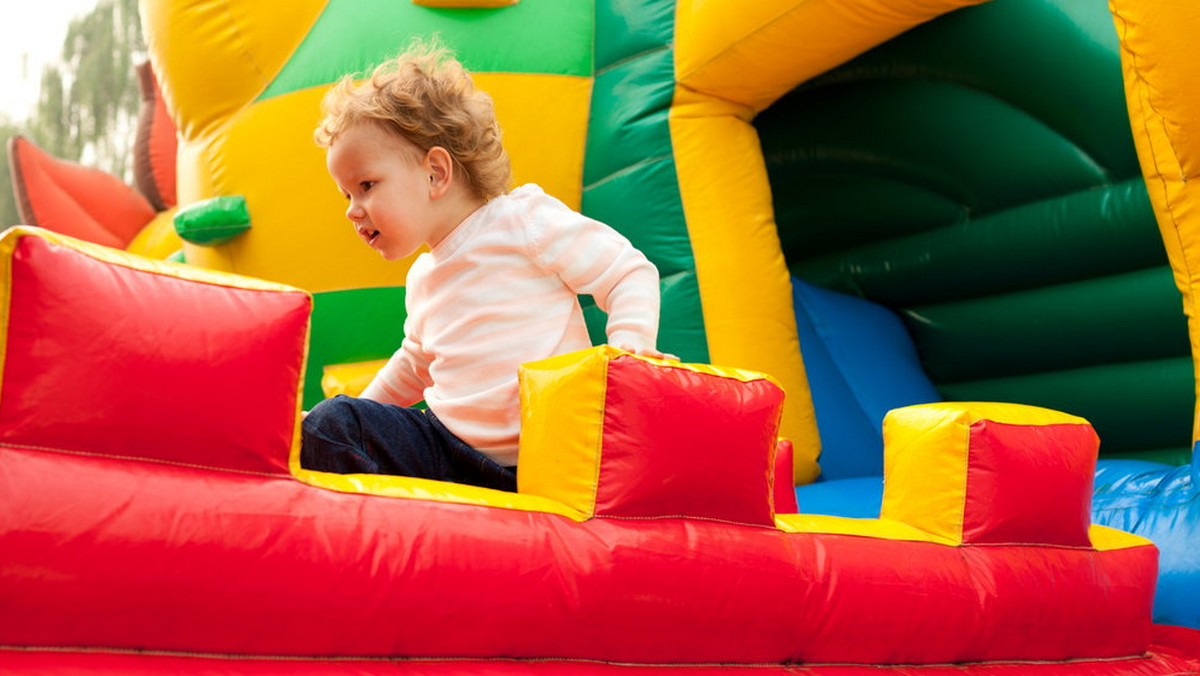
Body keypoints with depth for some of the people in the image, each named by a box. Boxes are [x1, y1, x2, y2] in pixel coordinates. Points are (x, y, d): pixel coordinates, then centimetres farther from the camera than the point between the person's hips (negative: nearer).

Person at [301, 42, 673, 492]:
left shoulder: (524, 219, -4)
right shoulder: (422, 279, 19)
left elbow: (630, 272, -5)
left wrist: (631, 343, -22)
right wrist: (361, 414, 33)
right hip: (447, 450, 6)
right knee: (329, 424, -11)